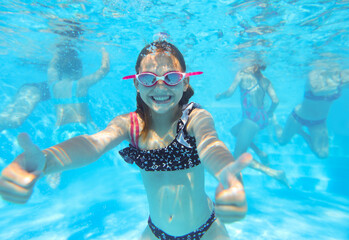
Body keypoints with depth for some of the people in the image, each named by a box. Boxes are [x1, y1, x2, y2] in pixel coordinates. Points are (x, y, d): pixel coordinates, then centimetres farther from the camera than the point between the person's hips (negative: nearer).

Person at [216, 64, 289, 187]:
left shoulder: (242, 74, -3)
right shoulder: (265, 80, 11)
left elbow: (229, 93, -9)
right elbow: (275, 100, 5)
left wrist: (219, 96, 13)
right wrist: (268, 114, 24)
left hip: (251, 118, -8)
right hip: (262, 119, 8)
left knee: (238, 156, 1)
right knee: (234, 130, 31)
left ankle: (274, 173, -9)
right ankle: (260, 153, 20)